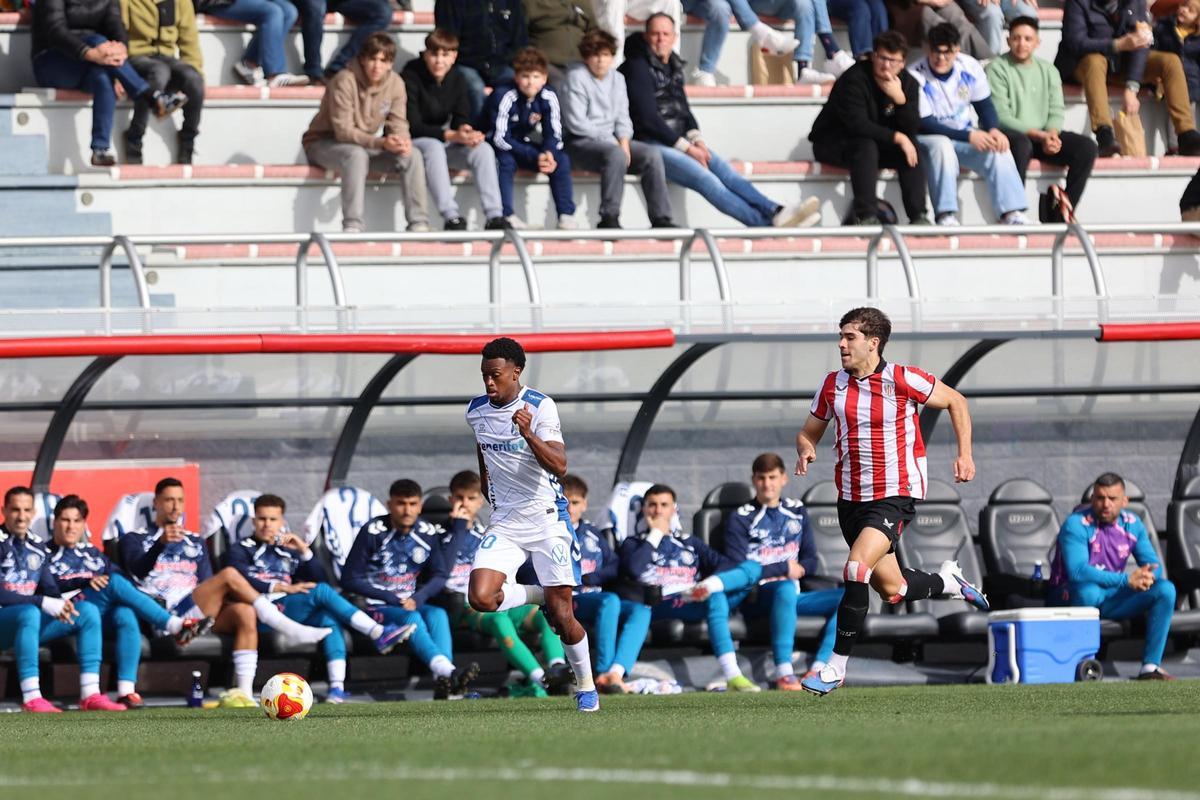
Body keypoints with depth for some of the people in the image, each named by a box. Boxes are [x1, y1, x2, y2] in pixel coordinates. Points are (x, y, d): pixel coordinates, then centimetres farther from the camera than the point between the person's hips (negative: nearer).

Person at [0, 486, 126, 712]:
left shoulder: (37, 551, 17)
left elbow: (50, 589, 13)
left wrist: (60, 604, -12)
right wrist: (43, 603, -25)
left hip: (28, 625, 8)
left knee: (88, 611, -6)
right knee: (29, 612, -39)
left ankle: (90, 694, -17)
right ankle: (31, 699, -44)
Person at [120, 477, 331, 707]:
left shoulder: (195, 543, 31)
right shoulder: (134, 539, 15)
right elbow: (138, 571, -8)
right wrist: (161, 543, -29)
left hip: (200, 611, 5)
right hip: (167, 611, -5)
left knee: (245, 612, -28)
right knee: (229, 575, -25)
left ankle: (244, 692, -37)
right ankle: (288, 627, -25)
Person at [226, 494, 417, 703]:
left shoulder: (289, 551, 28)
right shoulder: (242, 549, 15)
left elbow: (318, 578, 17)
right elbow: (242, 580, -6)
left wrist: (304, 550, 3)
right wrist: (283, 588, -15)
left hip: (291, 612, 5)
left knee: (329, 618, -26)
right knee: (322, 592, -25)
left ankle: (337, 686, -39)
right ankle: (380, 635, -29)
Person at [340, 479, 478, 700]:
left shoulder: (428, 533, 5)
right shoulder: (373, 532, -7)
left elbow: (439, 576, 10)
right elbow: (350, 580, -7)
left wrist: (417, 599, -11)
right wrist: (392, 599, -13)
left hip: (414, 604, 4)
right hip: (378, 607, -4)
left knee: (438, 614, -27)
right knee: (412, 618, -33)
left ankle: (443, 682, -46)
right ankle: (448, 672, -56)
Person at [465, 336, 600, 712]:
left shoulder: (541, 407, -13)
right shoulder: (476, 410, 4)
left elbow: (559, 467, -22)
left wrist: (528, 434, -35)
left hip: (546, 519, -5)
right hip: (504, 523, 5)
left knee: (562, 616, -6)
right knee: (480, 598, -18)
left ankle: (586, 687, 16)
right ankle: (540, 595, 11)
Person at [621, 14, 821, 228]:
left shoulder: (672, 66, 19)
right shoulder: (638, 67, -6)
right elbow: (647, 118, -12)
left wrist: (696, 139, 0)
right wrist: (686, 147, -13)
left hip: (679, 142, 8)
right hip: (650, 144, -8)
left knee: (723, 169, -16)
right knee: (702, 176, -26)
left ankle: (775, 212, -30)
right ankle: (762, 222, -37)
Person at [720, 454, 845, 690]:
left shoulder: (797, 512, 16)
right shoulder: (740, 519, 0)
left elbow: (811, 561, 16)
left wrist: (800, 569, -8)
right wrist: (784, 569, -9)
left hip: (793, 598, 6)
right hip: (756, 597, -6)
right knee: (785, 588, -40)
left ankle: (817, 670, -27)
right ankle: (784, 673, -48)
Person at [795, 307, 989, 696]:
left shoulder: (904, 380, -11)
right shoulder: (832, 385, 2)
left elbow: (955, 401, 4)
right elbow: (808, 432, 14)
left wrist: (965, 454, -4)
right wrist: (806, 449, -10)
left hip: (894, 495, -6)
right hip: (850, 498, 6)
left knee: (857, 569, -23)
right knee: (891, 590, 11)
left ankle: (836, 665, -16)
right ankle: (946, 581, 42)